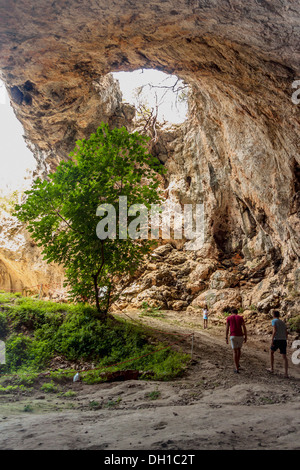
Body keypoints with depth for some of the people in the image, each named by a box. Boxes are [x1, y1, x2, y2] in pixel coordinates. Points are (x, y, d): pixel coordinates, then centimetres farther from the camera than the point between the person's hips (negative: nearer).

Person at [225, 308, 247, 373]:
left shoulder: (228, 318, 5)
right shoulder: (240, 317, 7)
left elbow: (227, 328, 2)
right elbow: (244, 327, 1)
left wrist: (226, 338, 6)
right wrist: (246, 337, 7)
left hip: (233, 336, -1)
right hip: (240, 336, 1)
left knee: (234, 352, 4)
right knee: (239, 349, 26)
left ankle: (237, 369, -2)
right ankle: (237, 363, 37)